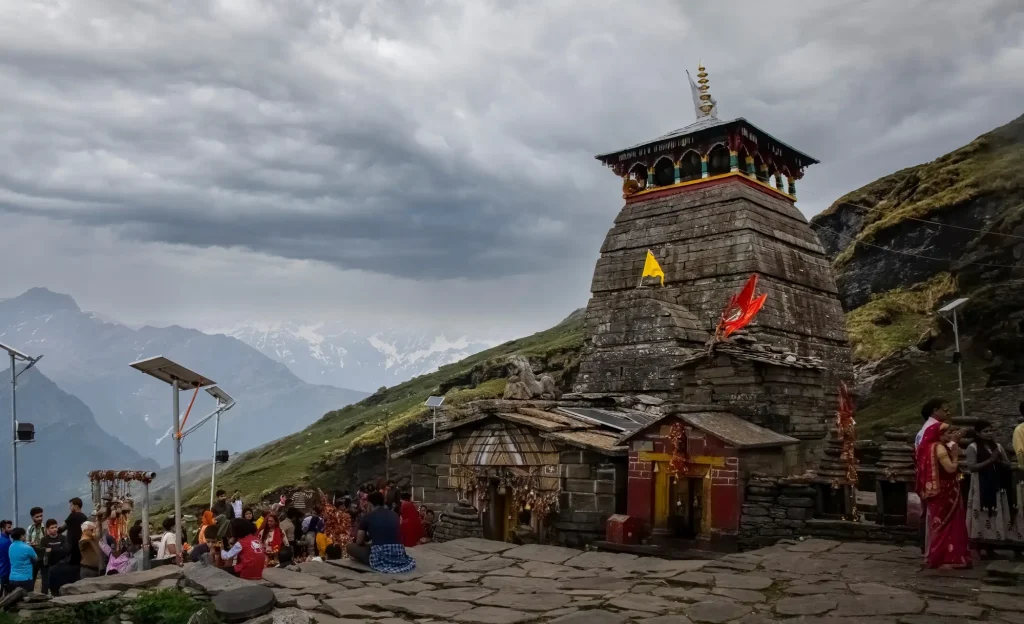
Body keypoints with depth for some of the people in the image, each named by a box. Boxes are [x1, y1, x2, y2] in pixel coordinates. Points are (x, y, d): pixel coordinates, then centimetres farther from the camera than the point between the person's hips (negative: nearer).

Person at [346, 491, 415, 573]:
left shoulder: (366, 517, 4)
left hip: (379, 556, -5)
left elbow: (359, 542, 10)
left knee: (349, 546, 14)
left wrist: (366, 544, 34)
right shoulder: (394, 515, 16)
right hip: (398, 555, 5)